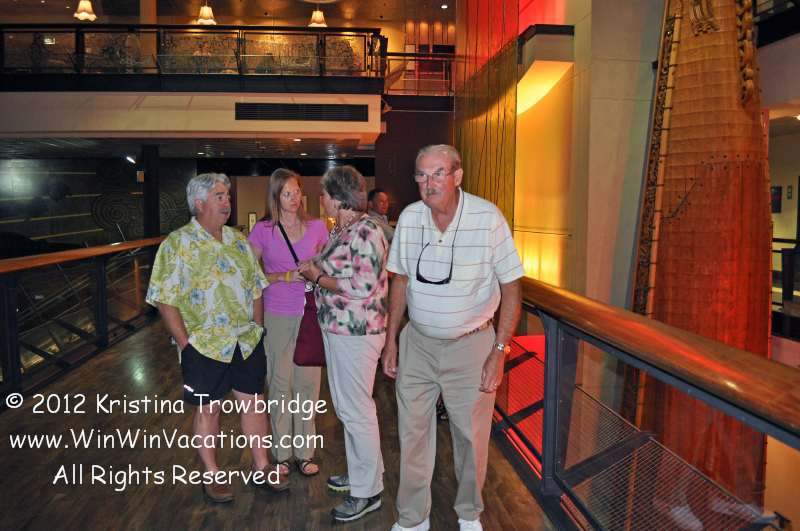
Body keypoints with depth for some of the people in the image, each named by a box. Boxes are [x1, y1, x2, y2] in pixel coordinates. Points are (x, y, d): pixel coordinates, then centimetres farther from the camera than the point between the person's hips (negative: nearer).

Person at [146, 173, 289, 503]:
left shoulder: (238, 240, 9)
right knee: (208, 411, 9)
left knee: (253, 402, 12)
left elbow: (256, 287, 12)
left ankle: (261, 467, 29)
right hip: (205, 345, -5)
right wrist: (185, 344, -14)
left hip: (247, 342, 5)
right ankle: (212, 475, 27)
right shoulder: (177, 244, -8)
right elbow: (165, 300, -11)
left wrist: (258, 329, 6)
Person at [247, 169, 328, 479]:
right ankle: (281, 453, 21)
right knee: (279, 383, 7)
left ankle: (304, 451, 20)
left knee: (308, 382, 5)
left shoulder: (317, 228, 4)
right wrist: (286, 276, -12)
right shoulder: (263, 231, 0)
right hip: (276, 316, -1)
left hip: (310, 314, 1)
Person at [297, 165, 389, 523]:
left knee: (357, 411, 0)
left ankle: (368, 492, 15)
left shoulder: (366, 232, -18)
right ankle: (360, 473, 37)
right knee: (345, 406, 19)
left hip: (356, 333, -10)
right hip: (336, 329, 10)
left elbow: (363, 286, -23)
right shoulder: (338, 230, 11)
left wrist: (318, 278, -15)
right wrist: (317, 269, 7)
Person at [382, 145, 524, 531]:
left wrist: (499, 352, -14)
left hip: (470, 344, -3)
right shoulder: (409, 218, -4)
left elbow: (511, 287, -9)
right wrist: (390, 340, 8)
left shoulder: (488, 218, -15)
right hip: (417, 342, 3)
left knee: (471, 435, 9)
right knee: (412, 432, 10)